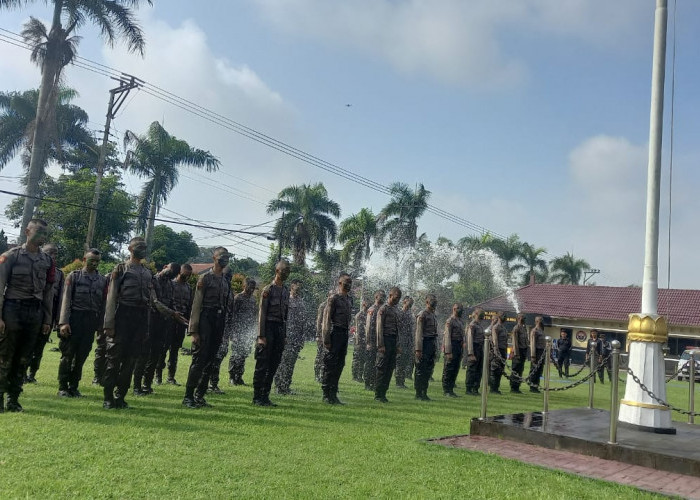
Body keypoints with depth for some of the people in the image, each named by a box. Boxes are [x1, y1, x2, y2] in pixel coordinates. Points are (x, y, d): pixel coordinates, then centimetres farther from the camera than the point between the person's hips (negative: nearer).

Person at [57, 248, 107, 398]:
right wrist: (63, 322, -12)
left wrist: (100, 324, 6)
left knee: (81, 356, 7)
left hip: (92, 321, 3)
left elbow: (103, 303, 10)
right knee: (67, 355, 1)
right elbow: (66, 300, -4)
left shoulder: (102, 280, 10)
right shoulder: (74, 276, 2)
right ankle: (63, 388, 12)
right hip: (75, 318, -3)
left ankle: (74, 387, 18)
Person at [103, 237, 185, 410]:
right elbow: (111, 298, -4)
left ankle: (120, 397, 13)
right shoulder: (121, 269, 3)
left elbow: (154, 300, 18)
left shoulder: (148, 273, 19)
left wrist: (171, 313, 8)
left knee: (131, 359, 5)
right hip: (123, 315, -5)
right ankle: (108, 398, 4)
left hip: (141, 318, 5)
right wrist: (109, 324, -11)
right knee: (115, 357, -4)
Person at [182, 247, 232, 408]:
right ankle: (188, 396, 2)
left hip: (220, 321, 7)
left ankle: (200, 396, 18)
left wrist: (225, 329, 12)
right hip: (206, 319, -7)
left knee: (210, 362, 9)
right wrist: (194, 330, -15)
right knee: (199, 360, -7)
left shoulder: (226, 280, 14)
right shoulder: (205, 278, -6)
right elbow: (197, 304, -10)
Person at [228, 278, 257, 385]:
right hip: (238, 331, -6)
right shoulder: (238, 298, -6)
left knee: (244, 354, 7)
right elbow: (232, 315, -9)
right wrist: (232, 331, -14)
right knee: (236, 354, -5)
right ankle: (232, 377, 3)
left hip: (249, 332, 6)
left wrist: (253, 331, 15)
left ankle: (239, 377, 14)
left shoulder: (253, 298, 14)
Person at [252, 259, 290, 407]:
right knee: (262, 366, -3)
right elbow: (262, 314, -11)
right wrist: (261, 336, -16)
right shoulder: (268, 289, -8)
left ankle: (265, 396, 17)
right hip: (269, 328, -7)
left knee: (273, 366, 9)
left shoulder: (286, 291, 14)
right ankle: (257, 398, 4)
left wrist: (284, 336, 14)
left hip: (280, 329, 7)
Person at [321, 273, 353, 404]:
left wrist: (348, 332, 14)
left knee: (339, 365, 10)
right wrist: (326, 339, -17)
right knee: (330, 365, -4)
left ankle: (333, 394, 17)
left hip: (345, 334, 8)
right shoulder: (334, 298, -7)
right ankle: (326, 394, 2)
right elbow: (326, 319, -12)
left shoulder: (349, 300, 17)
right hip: (335, 333, -8)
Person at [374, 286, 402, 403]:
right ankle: (378, 395, 0)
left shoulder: (396, 309, 17)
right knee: (382, 368, -5)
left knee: (390, 367, 8)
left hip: (394, 341, 8)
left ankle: (383, 393, 15)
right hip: (386, 339, -8)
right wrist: (381, 345, -15)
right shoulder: (383, 309, -6)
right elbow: (379, 328, -11)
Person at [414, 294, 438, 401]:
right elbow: (419, 333, -15)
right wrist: (418, 349, -21)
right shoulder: (422, 315, -9)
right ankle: (418, 393, 2)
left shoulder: (434, 315, 18)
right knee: (421, 370, -4)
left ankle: (424, 393, 17)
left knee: (429, 370, 10)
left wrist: (435, 347, 18)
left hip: (432, 345, 9)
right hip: (425, 344, -9)